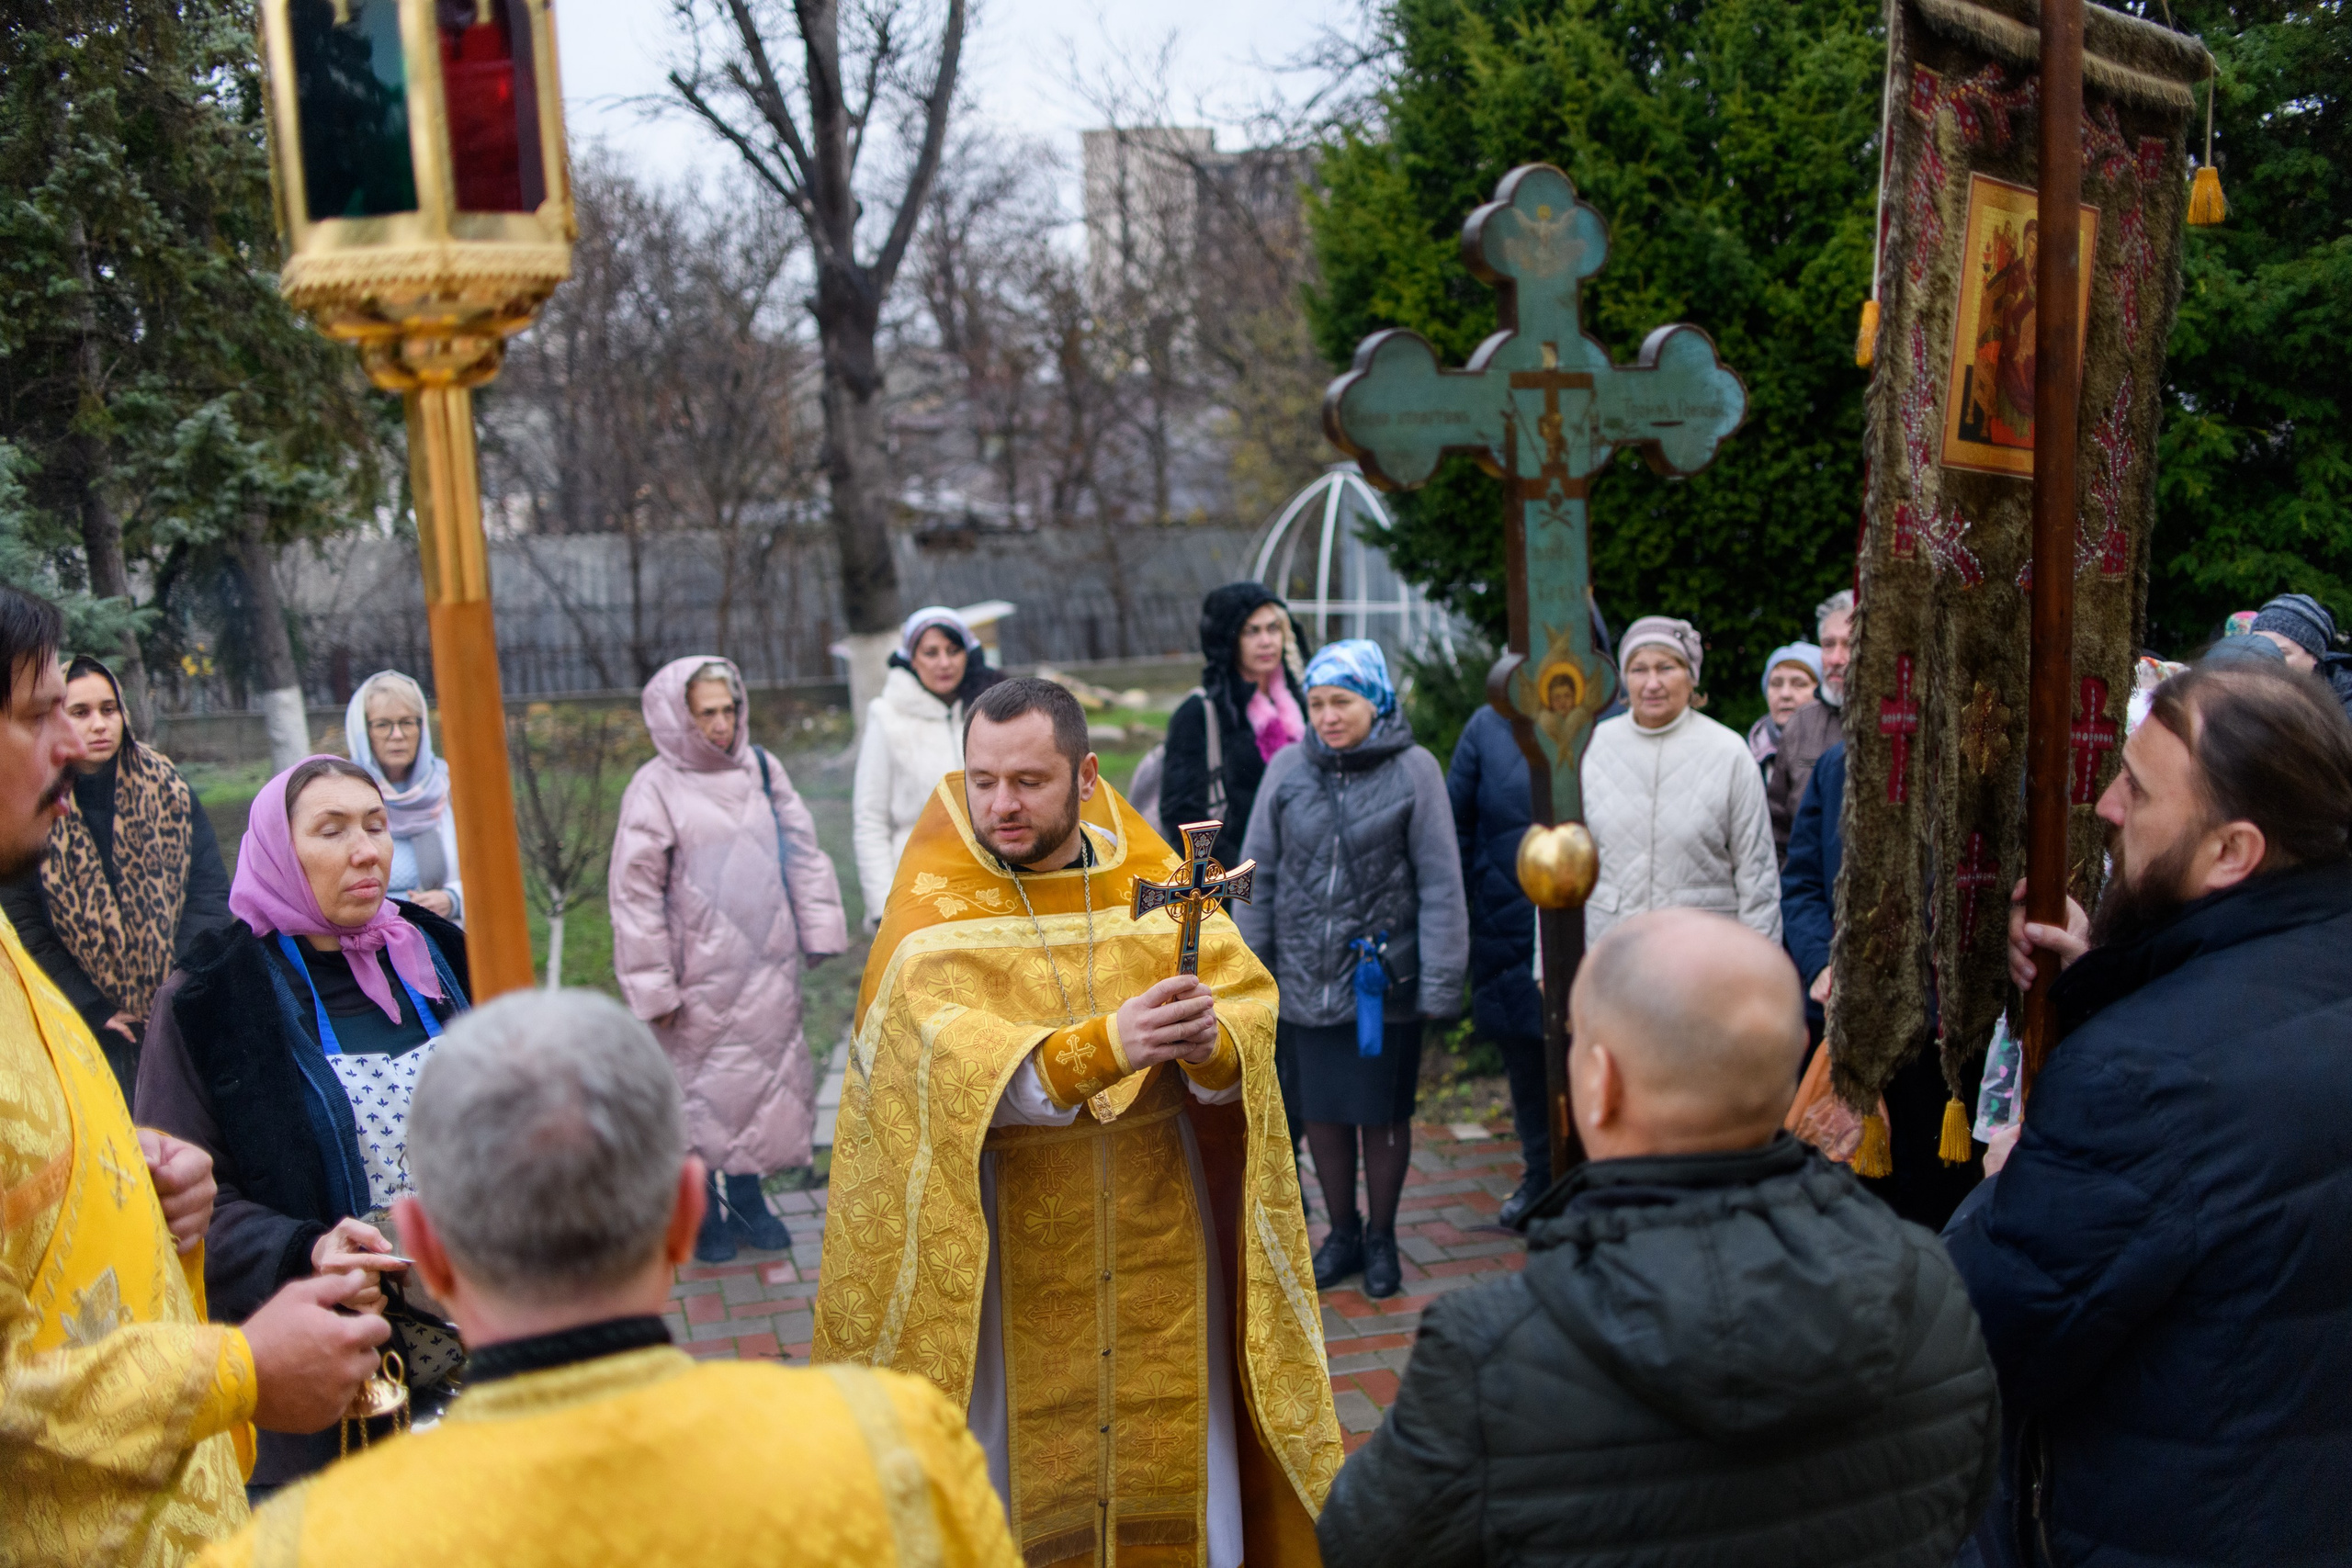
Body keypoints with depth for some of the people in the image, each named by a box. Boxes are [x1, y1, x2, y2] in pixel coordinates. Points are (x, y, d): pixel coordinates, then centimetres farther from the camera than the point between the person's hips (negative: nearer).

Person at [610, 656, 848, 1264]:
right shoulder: (653, 790, -10)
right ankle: (703, 1211, 21)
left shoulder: (761, 769, 4)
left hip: (766, 964, 4)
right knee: (703, 1086, 4)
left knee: (765, 1073, 11)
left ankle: (747, 1198, 28)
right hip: (700, 976, -4)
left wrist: (818, 929, 8)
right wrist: (652, 986, -10)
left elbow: (802, 851, 11)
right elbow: (636, 893, -9)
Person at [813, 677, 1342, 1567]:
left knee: (1169, 1453, 11)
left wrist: (1209, 1042, -31)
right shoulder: (934, 916, -9)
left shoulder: (1156, 883, 1)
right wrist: (1103, 1047, -40)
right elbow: (957, 1069, -25)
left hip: (1157, 1244, 3)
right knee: (1017, 1456, 6)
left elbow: (1251, 1012, -8)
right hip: (1010, 1252, -2)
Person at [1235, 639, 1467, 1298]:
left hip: (1386, 977, -2)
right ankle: (1342, 1232, 31)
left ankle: (1381, 1238, 29)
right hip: (1307, 977, 2)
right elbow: (1258, 874, 6)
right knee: (1322, 1112, 11)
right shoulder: (1289, 768, -1)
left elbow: (1440, 884, -5)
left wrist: (1441, 983, -7)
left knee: (1383, 1115, 9)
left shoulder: (1413, 770, -7)